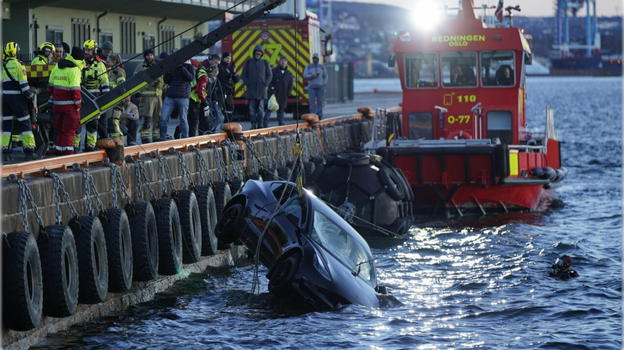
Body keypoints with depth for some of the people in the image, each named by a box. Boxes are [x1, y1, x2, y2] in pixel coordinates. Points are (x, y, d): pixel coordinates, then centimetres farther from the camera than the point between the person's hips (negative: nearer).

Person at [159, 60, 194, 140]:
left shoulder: (189, 66, 5)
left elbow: (190, 77, -12)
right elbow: (166, 80, 9)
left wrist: (181, 67, -14)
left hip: (183, 97, -2)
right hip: (169, 96, 2)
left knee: (183, 119, 1)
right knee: (163, 118, -6)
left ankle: (184, 138, 8)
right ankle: (163, 137, 4)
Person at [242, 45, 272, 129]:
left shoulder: (264, 63, 8)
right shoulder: (248, 62, 7)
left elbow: (269, 75, 12)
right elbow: (244, 75, 11)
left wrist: (266, 84, -1)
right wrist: (247, 83, -2)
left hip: (261, 89, 0)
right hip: (251, 89, 0)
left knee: (261, 108, -3)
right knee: (252, 108, -2)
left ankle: (260, 124, -1)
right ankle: (253, 125, 0)